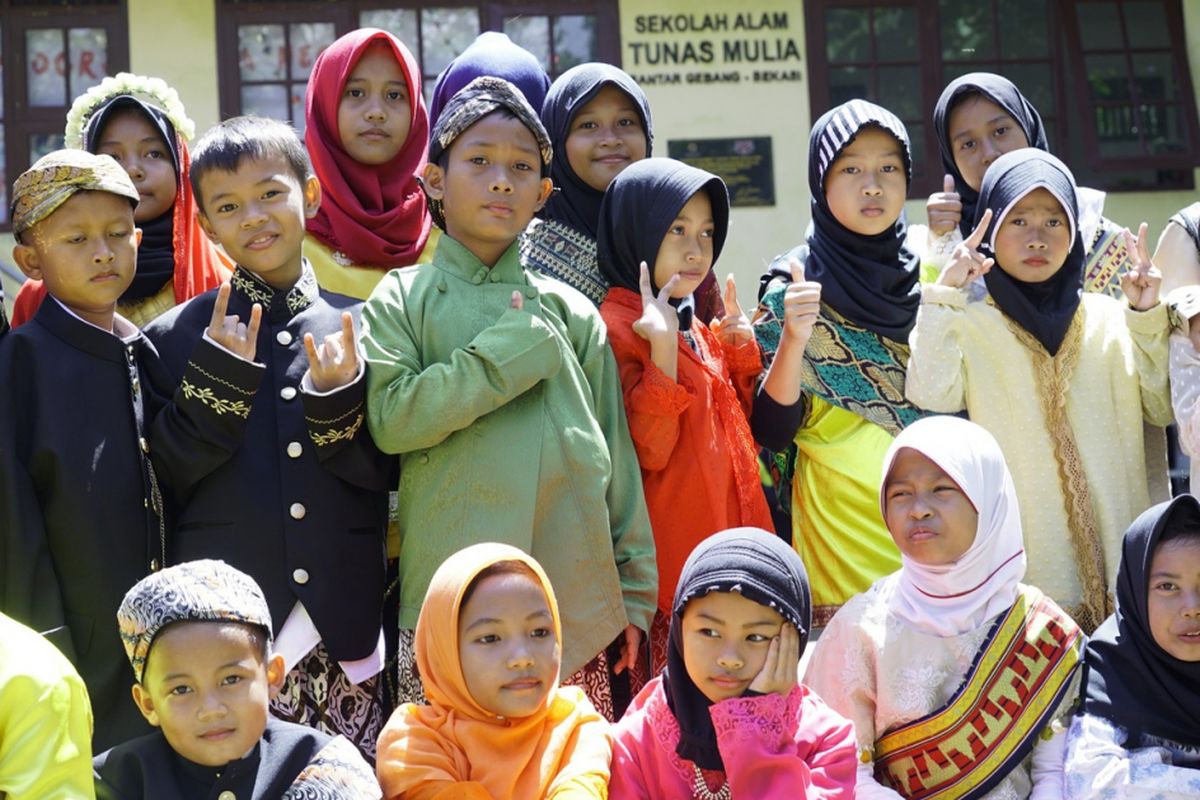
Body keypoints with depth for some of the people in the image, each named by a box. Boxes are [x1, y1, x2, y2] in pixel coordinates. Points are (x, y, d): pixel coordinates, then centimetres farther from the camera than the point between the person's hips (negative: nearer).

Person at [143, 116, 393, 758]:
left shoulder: (357, 326, 7)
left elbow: (380, 473, 6)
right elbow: (167, 484, 0)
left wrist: (337, 399, -12)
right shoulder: (176, 337, 5)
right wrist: (219, 379, -11)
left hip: (342, 625, 1)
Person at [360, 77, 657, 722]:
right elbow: (390, 418, -10)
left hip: (575, 605, 2)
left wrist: (633, 595, 10)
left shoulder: (571, 313, 13)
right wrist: (511, 351, -9)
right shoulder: (403, 299, 7)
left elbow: (616, 457, 13)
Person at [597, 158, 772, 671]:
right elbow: (649, 451, -18)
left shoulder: (696, 330, 15)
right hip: (673, 551, -8)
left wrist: (742, 348, 9)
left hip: (725, 531, 8)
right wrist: (663, 347, -25)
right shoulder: (618, 325, -10)